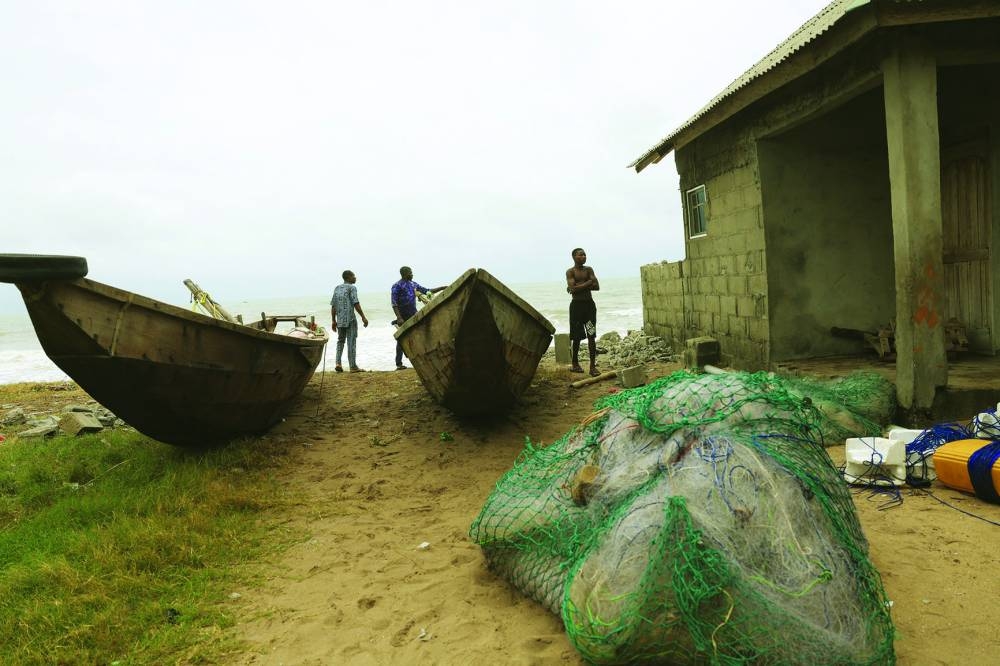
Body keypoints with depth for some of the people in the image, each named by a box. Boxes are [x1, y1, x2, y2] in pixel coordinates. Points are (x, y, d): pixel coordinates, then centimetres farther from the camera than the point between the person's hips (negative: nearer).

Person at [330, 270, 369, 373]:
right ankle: (353, 366, -1)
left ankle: (338, 363, 3)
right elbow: (356, 304, -14)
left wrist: (334, 321, 18)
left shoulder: (337, 288, 14)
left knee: (340, 341, 16)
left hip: (340, 320, 6)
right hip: (350, 319, -6)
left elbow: (333, 306, 13)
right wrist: (363, 317, -11)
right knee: (351, 342, -3)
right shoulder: (351, 288, -6)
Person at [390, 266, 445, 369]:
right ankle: (399, 364, 6)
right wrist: (399, 318, -22)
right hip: (403, 317, -6)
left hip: (414, 316, 6)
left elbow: (428, 291, 17)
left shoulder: (413, 284, 12)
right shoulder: (397, 286, -8)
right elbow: (394, 304, -13)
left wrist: (443, 288, 10)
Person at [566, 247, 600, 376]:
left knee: (591, 336, -4)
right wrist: (588, 283, -9)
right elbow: (573, 288, -17)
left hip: (589, 304, 3)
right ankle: (575, 364, 21)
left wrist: (580, 286, -10)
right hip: (576, 305, -3)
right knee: (577, 337, 4)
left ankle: (593, 366, -3)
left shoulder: (589, 269, 9)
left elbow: (597, 287, -3)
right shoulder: (570, 271, -2)